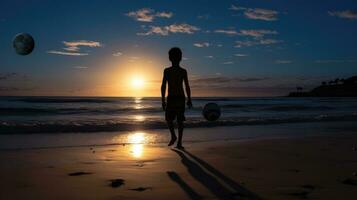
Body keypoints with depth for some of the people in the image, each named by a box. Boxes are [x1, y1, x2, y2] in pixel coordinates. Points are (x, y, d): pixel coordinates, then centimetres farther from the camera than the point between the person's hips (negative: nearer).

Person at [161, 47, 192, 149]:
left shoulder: (167, 71, -3)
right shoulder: (183, 71, 1)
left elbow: (163, 86, -6)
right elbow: (187, 87, -1)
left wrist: (163, 100, -1)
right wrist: (189, 100, 7)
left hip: (171, 98, -2)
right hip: (181, 98, 2)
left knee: (169, 119, 14)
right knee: (180, 120, 6)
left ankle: (173, 136, -7)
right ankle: (179, 142, 1)